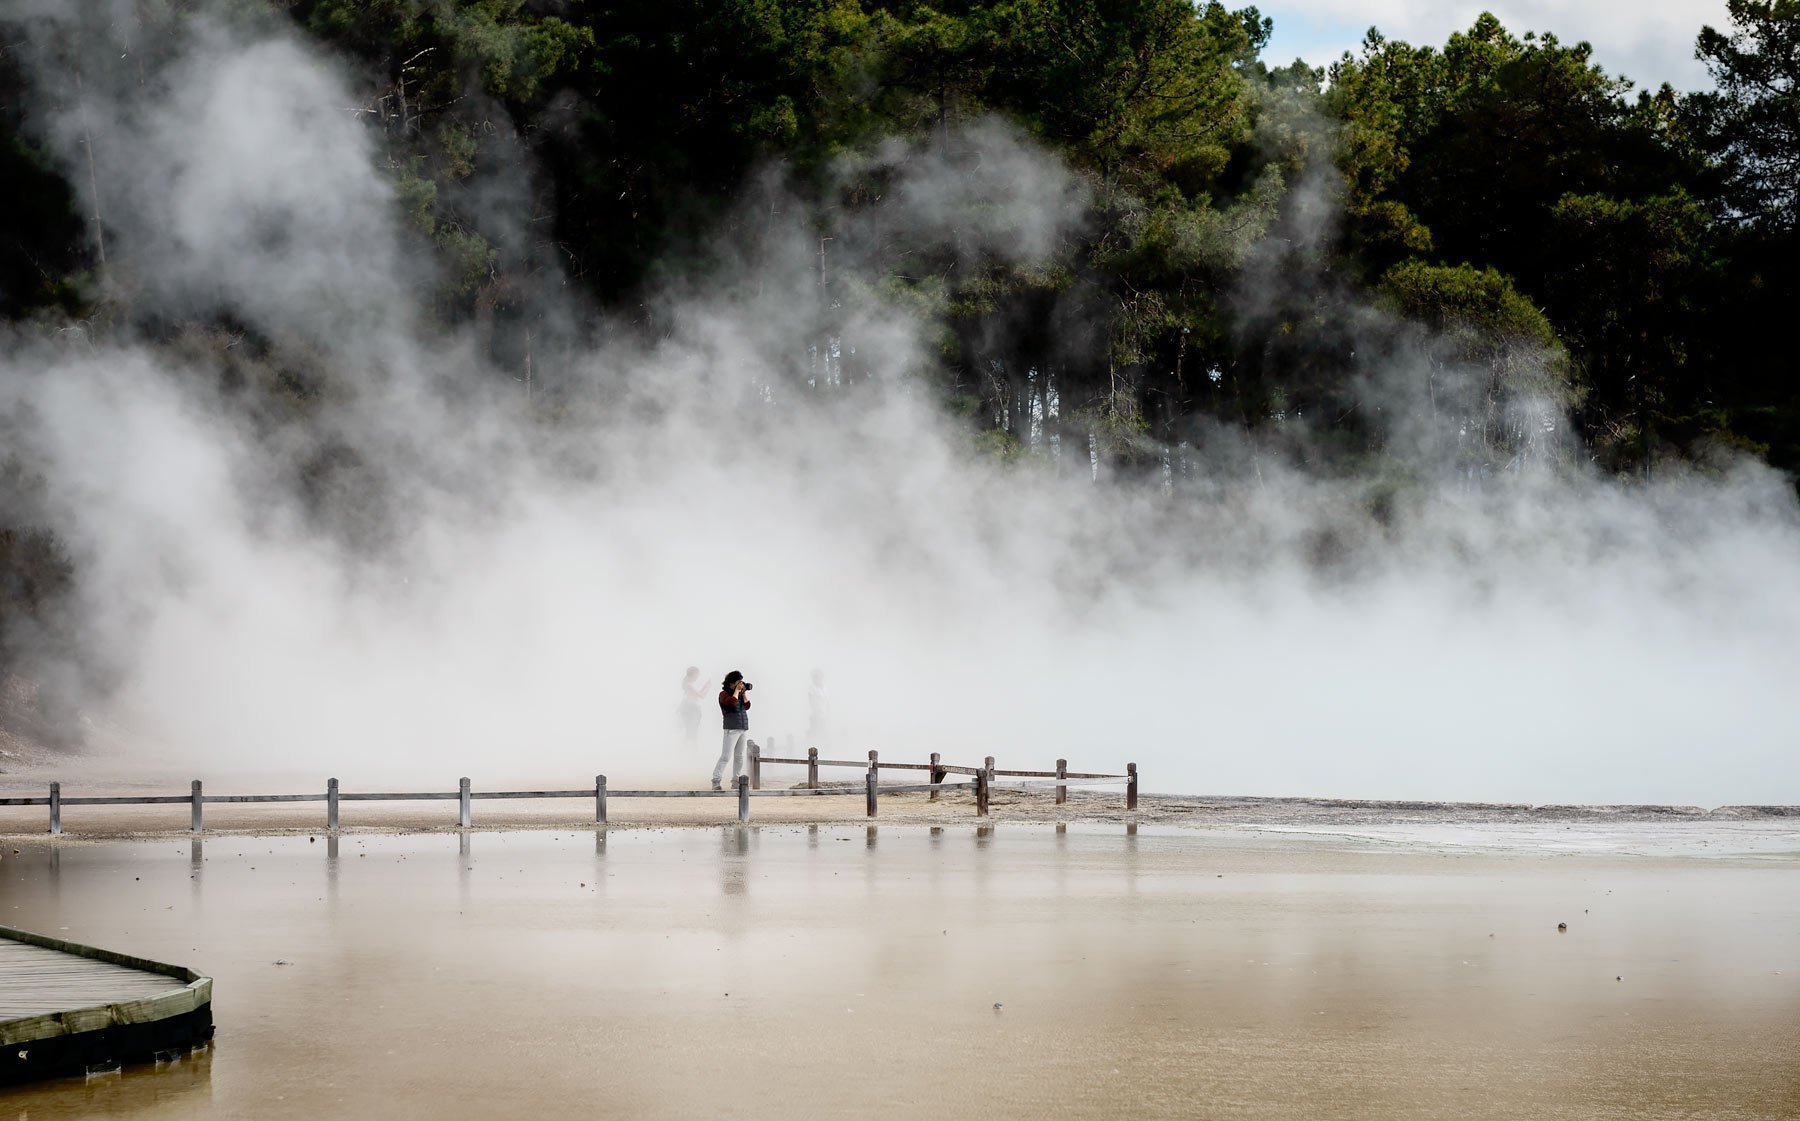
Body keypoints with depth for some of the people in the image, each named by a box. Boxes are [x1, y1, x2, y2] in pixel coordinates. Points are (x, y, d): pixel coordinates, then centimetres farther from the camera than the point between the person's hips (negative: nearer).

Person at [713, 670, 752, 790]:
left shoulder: (740, 694, 17)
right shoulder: (724, 694, -3)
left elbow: (747, 706, 10)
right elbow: (732, 702, -21)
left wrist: (744, 693, 4)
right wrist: (737, 690, -10)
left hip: (744, 728, 7)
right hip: (732, 728, -7)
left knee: (739, 756, 9)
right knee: (726, 756, -12)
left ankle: (736, 781, 16)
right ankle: (716, 781, -12)